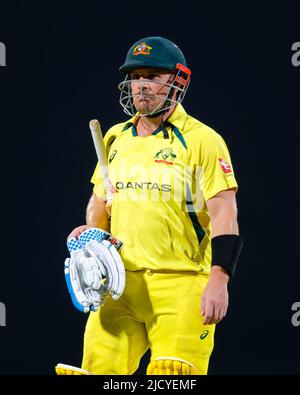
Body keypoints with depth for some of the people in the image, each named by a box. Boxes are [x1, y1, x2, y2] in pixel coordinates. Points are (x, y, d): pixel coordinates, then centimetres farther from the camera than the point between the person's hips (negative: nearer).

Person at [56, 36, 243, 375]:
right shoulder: (116, 138, 14)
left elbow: (224, 214, -9)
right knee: (98, 367, -2)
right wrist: (90, 231, 5)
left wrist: (218, 280, -19)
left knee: (173, 374, -12)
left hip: (182, 287, -5)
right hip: (120, 282, 5)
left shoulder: (202, 140, -5)